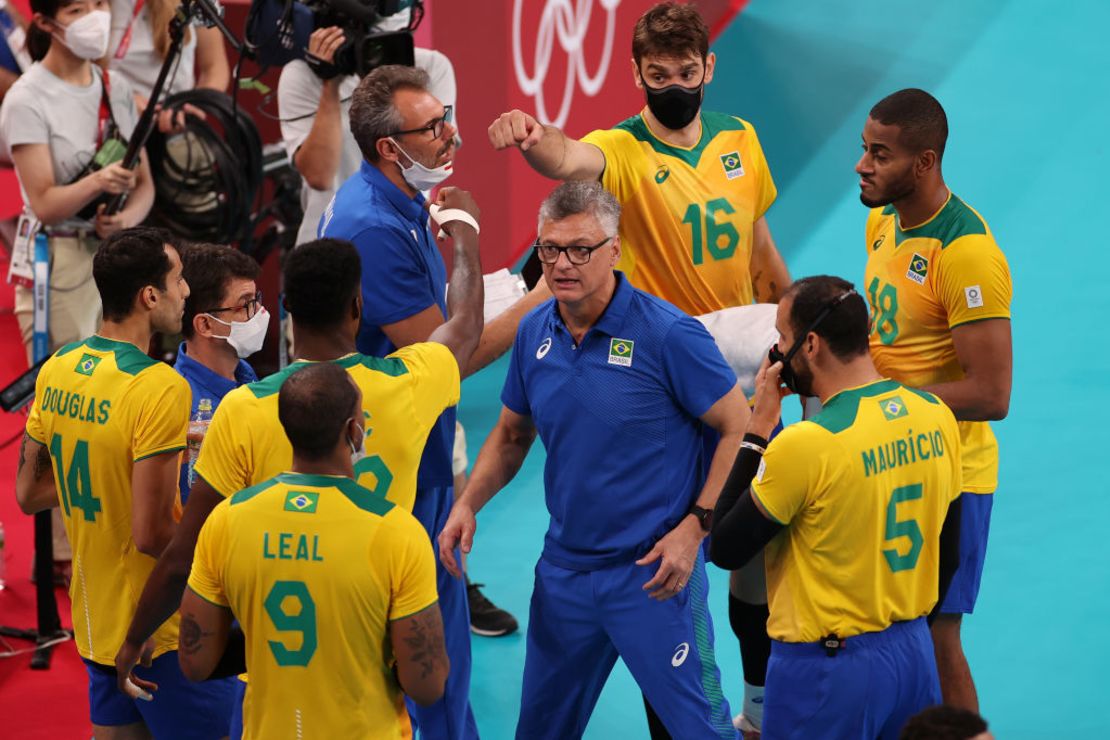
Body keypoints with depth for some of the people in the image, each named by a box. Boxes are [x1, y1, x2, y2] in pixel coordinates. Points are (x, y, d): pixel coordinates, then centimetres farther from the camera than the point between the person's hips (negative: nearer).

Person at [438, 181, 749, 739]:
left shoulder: (667, 335, -16)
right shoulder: (534, 333, 2)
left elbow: (739, 428, -9)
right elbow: (511, 434, 17)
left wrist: (694, 527, -15)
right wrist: (467, 503, 1)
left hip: (652, 575, -6)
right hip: (564, 569, 6)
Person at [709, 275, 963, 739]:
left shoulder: (804, 445, -22)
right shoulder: (935, 417, 0)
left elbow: (725, 550, -9)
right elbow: (948, 556, 11)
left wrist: (758, 429, -7)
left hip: (827, 670, -6)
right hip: (915, 653, 6)